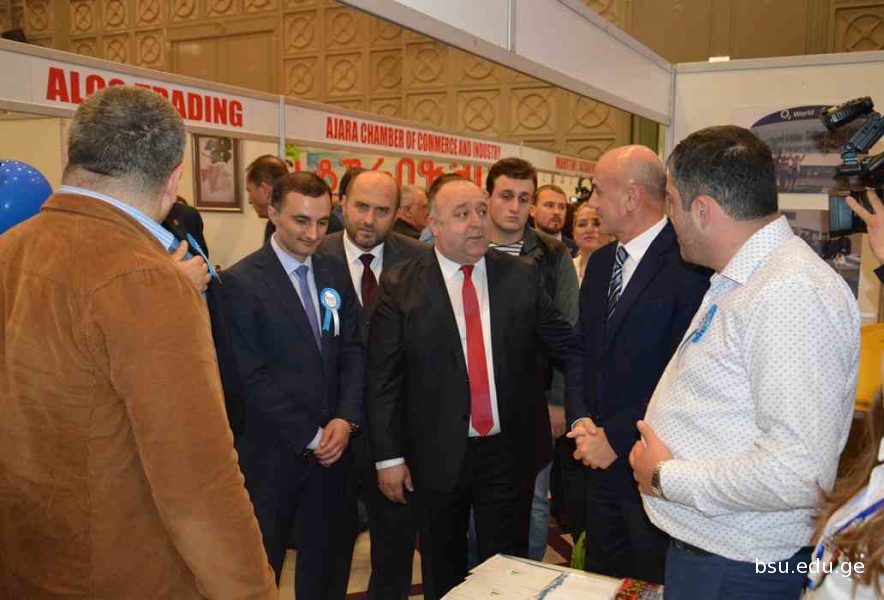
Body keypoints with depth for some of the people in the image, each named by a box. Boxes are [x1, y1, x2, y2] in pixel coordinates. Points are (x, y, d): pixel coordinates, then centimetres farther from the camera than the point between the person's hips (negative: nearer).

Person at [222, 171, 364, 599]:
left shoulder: (335, 271, 5)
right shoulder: (241, 282, -13)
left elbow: (354, 350, 4)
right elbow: (251, 377, -16)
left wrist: (346, 419, -10)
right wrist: (309, 436, -13)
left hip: (333, 445, 5)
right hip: (272, 452, -5)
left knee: (326, 563, 19)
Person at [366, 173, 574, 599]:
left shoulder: (521, 276, 0)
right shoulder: (400, 285, -7)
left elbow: (564, 344, 6)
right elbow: (383, 377, -6)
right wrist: (388, 456, -8)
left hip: (508, 452, 1)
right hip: (436, 455, -1)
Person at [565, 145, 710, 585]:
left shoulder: (688, 262, -19)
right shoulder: (600, 262, 9)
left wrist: (615, 437, -17)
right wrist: (581, 420, -3)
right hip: (602, 461, 7)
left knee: (655, 583, 11)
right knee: (601, 580, 20)